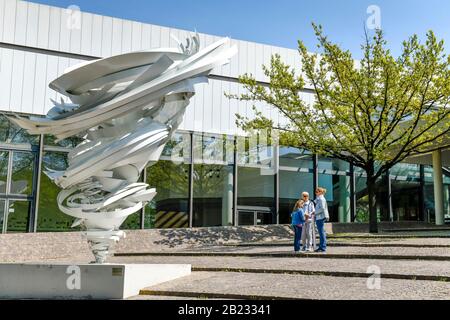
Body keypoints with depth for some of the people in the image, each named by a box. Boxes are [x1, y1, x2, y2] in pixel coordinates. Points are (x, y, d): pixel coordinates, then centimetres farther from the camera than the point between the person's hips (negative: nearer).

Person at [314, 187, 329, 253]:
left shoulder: (321, 199, -11)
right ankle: (321, 247, 17)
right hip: (319, 217, 10)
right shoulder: (318, 199, 19)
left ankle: (323, 248, -7)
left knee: (322, 233, -8)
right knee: (321, 233, 12)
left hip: (321, 217, -10)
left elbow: (322, 208, -19)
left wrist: (315, 213, -13)